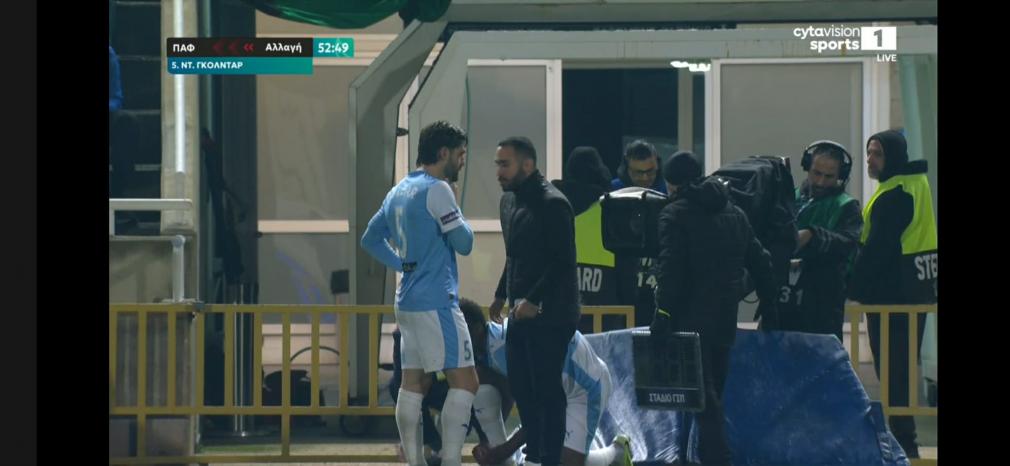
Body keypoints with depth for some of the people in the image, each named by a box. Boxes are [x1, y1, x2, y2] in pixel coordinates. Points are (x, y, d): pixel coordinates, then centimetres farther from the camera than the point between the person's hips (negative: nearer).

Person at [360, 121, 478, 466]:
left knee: (412, 383, 9)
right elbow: (464, 243, -10)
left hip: (407, 301, 9)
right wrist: (459, 220, 8)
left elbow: (370, 239, 22)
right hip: (436, 302, -9)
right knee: (464, 381, -8)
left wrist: (402, 264, 14)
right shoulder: (436, 190, -13)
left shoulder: (398, 191, 13)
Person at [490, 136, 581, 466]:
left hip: (549, 315, -9)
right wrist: (502, 295, 22)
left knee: (546, 389, -6)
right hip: (521, 313, 9)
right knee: (521, 387, 12)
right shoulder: (509, 201, 13)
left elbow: (563, 263, -19)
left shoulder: (552, 204, -15)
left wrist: (534, 300, -22)